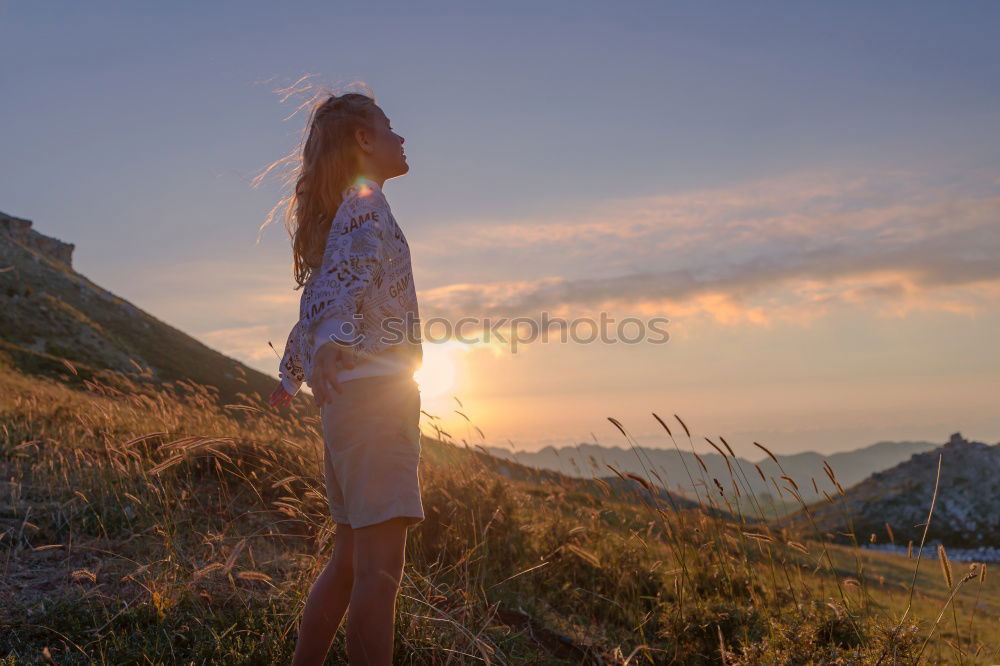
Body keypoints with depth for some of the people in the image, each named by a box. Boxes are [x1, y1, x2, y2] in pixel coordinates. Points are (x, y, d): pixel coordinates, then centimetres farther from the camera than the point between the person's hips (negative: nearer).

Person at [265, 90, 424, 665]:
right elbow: (348, 277, -24)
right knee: (381, 565, -12)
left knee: (352, 558, 15)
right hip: (375, 386, -10)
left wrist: (293, 372, 36)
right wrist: (331, 343, -40)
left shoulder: (343, 208, 23)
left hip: (348, 394, 10)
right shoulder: (366, 201, -5)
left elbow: (319, 299, 27)